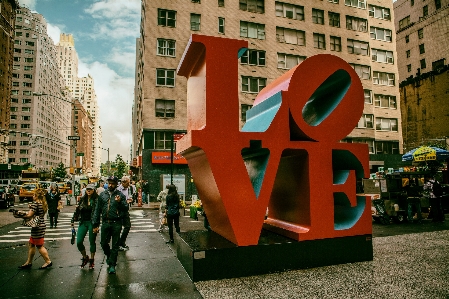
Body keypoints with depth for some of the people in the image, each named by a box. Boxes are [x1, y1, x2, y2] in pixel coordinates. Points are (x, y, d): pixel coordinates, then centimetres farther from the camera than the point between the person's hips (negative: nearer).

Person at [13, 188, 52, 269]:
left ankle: (48, 262, 9)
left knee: (39, 246, 1)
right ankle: (29, 262, 29)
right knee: (31, 244, 19)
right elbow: (37, 214, 12)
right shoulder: (43, 204, 10)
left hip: (37, 227, -10)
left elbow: (29, 215, -18)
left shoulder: (35, 203, -17)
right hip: (41, 225, 10)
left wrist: (19, 215, -5)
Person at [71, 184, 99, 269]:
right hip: (83, 222, 4)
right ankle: (85, 257, 26)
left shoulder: (96, 200, -8)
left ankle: (91, 260, 23)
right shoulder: (82, 199, 6)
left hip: (92, 223, -4)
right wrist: (73, 220, 8)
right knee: (79, 242, 2)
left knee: (92, 242, 7)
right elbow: (78, 210, 14)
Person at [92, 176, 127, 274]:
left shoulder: (120, 195, 0)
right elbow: (97, 210, 9)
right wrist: (95, 224, 6)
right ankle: (109, 255, 40)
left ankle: (112, 265, 16)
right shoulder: (102, 195, 8)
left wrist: (120, 202, -22)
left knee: (115, 245, 4)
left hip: (116, 223, -3)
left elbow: (126, 209, -4)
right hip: (105, 223, 3)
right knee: (103, 243, 10)